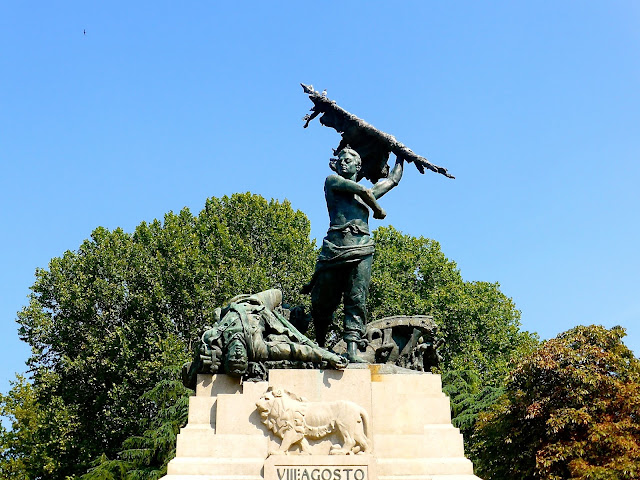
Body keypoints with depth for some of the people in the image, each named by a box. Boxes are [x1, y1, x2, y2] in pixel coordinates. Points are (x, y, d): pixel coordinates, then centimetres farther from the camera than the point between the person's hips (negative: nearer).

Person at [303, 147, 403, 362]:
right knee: (323, 302, 0)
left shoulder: (368, 193, 28)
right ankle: (319, 346, 22)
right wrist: (379, 210, 19)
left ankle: (352, 350, -17)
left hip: (361, 250, 3)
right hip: (334, 246, -3)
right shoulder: (332, 181, 14)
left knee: (357, 301, -11)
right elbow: (363, 191, 4)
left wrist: (400, 155, 52)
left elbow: (393, 180, 42)